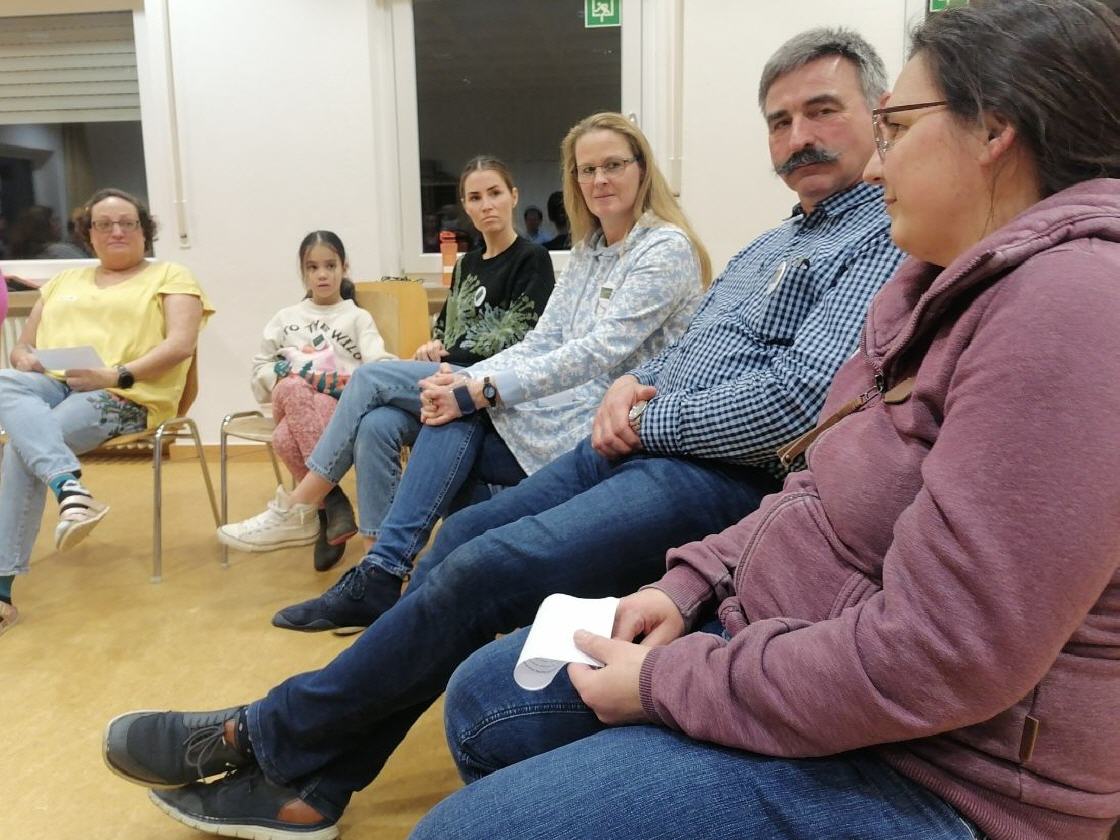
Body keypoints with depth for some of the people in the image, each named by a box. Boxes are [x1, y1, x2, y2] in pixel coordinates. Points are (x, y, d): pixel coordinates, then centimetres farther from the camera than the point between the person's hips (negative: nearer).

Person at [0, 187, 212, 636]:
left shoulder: (171, 276, 11)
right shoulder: (64, 281, 29)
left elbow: (181, 345, -6)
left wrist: (116, 375, -18)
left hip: (123, 396, -5)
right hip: (51, 384, 5)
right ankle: (70, 488, -47)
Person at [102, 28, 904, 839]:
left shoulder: (888, 244, -6)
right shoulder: (767, 246, 23)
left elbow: (796, 398, -21)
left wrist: (644, 421, -11)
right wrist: (631, 383, 2)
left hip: (717, 476, -9)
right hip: (639, 445, 9)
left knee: (482, 571, -22)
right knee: (461, 536, -3)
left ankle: (261, 735, -2)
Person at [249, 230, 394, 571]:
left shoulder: (358, 317, 16)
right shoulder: (286, 317, 24)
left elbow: (378, 364, -1)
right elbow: (260, 367, 18)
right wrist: (285, 376, -3)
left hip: (340, 405, -3)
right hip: (290, 403, 3)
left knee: (287, 439, -36)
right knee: (293, 389, -37)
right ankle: (332, 498, -33)